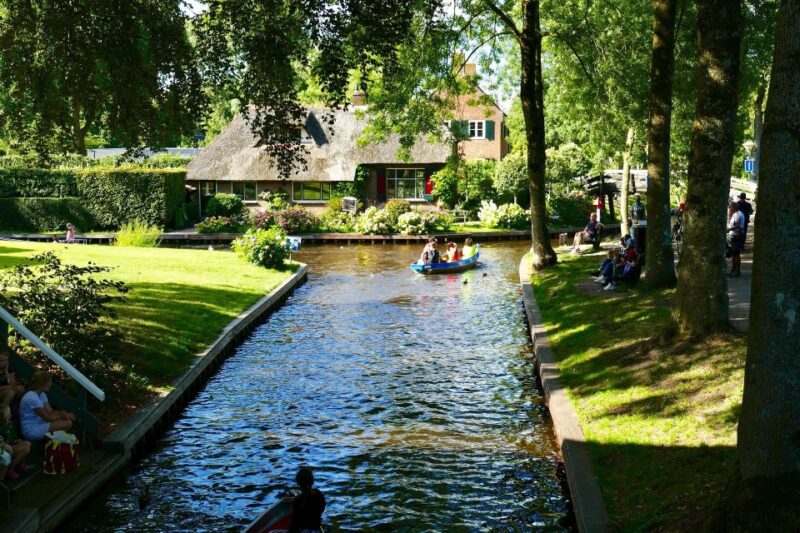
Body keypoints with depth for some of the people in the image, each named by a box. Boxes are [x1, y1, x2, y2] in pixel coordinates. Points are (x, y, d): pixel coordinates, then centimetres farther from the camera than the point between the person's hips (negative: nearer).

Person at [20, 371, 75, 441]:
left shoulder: (42, 395, 10)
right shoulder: (32, 398, -22)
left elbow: (50, 412, 8)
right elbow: (47, 418, -19)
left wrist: (62, 413, -11)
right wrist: (63, 416, -8)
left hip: (39, 425, 10)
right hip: (32, 431, -10)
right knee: (68, 423, -18)